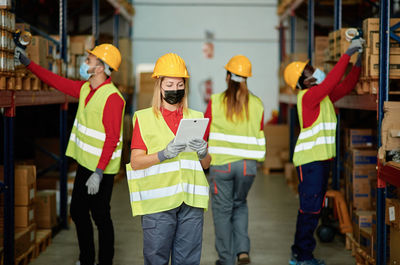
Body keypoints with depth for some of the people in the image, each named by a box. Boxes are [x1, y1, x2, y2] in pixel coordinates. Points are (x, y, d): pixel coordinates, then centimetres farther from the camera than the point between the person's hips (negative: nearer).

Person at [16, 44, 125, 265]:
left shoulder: (112, 97, -20)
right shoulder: (85, 88, 6)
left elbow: (112, 138, -24)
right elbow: (57, 82, 20)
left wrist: (99, 173, -28)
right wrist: (28, 63, 20)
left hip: (101, 169, -9)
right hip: (84, 164, 9)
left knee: (100, 217, 1)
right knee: (78, 213, 17)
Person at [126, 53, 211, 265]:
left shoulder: (195, 118, 16)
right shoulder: (144, 119, 6)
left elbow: (206, 165, 17)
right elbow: (135, 162, -2)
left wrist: (202, 153, -6)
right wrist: (164, 154, -16)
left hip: (191, 201, 3)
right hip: (157, 201, -3)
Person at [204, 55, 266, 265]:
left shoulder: (216, 102, -6)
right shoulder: (257, 104, 1)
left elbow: (204, 133, 1)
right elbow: (259, 136, 8)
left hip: (221, 163, -2)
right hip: (248, 163, 2)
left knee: (222, 210, 10)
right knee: (240, 204, 23)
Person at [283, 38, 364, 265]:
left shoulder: (324, 96, 12)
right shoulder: (308, 96, -14)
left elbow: (345, 86, 15)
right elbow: (332, 80, -24)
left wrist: (359, 63, 7)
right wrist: (348, 53, -21)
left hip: (320, 158, 10)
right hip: (310, 159, -10)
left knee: (312, 207, 14)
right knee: (310, 208, -7)